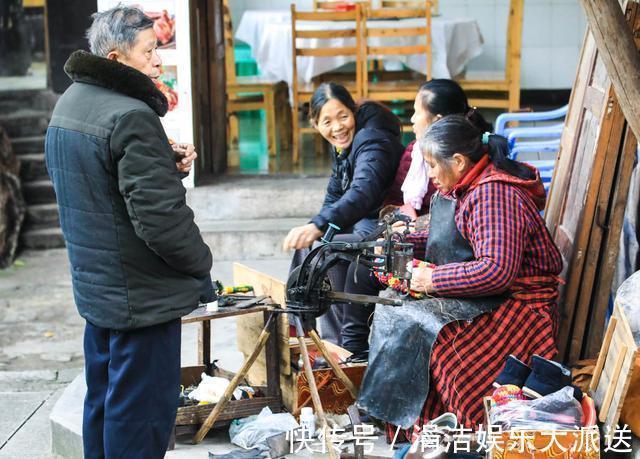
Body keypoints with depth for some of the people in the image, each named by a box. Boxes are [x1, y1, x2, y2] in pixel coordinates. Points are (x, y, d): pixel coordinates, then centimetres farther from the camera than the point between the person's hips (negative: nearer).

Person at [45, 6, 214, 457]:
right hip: (142, 296, -9)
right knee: (140, 414, 0)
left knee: (104, 400, 19)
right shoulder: (131, 116, -22)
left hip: (94, 286, 9)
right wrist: (202, 263, -8)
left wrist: (168, 163, 1)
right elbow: (161, 218, -25)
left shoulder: (70, 103, 8)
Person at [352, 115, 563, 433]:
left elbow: (497, 270, -32)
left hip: (512, 305, -11)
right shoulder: (469, 185, 8)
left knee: (410, 324, -22)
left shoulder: (494, 196, -23)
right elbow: (452, 237, 25)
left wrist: (434, 279, -23)